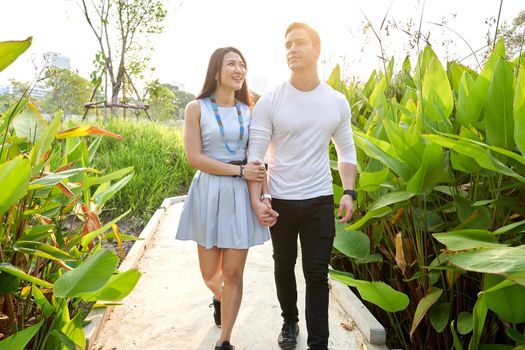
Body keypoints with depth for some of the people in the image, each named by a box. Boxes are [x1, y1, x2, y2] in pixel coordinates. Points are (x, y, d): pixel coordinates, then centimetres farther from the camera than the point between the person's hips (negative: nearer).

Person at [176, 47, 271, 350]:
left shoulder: (248, 110, 8)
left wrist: (262, 189, -6)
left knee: (233, 273, 3)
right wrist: (240, 171, -14)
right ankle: (220, 297, 46)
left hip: (241, 194, 2)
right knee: (210, 274, 9)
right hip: (209, 192, -1)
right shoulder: (197, 108, -1)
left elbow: (258, 156, 10)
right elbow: (194, 158, -9)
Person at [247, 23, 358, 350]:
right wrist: (256, 200, -16)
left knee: (317, 273, 3)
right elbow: (256, 154, -7)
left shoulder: (337, 102, 1)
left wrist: (349, 192, -3)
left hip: (320, 201, 1)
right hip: (280, 201, 0)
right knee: (284, 267, 17)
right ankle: (290, 322, 41)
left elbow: (347, 151, 8)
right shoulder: (269, 102, -7)